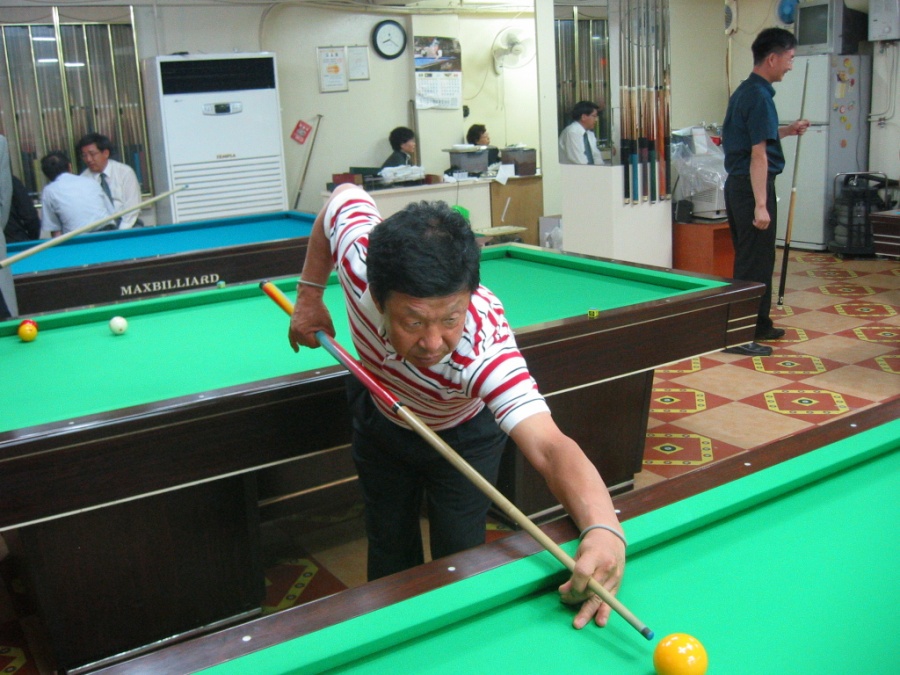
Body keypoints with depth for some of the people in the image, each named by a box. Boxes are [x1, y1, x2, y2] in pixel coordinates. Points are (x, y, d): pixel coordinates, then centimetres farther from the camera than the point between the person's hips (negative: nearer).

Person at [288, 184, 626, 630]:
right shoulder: (359, 253, -39)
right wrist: (309, 295, -12)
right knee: (390, 548, 16)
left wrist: (603, 527, -81)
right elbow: (345, 195, -15)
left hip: (463, 434, -3)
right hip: (380, 418, 3)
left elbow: (549, 445, -62)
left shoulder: (484, 348, -49)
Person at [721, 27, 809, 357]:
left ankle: (759, 325, 29)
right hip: (753, 186, -10)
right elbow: (758, 154, -21)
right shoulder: (760, 96, -16)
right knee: (754, 264, -4)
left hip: (736, 183, 10)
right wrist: (760, 205, -23)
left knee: (750, 258, 17)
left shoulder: (743, 92, 14)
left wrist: (786, 131, 22)